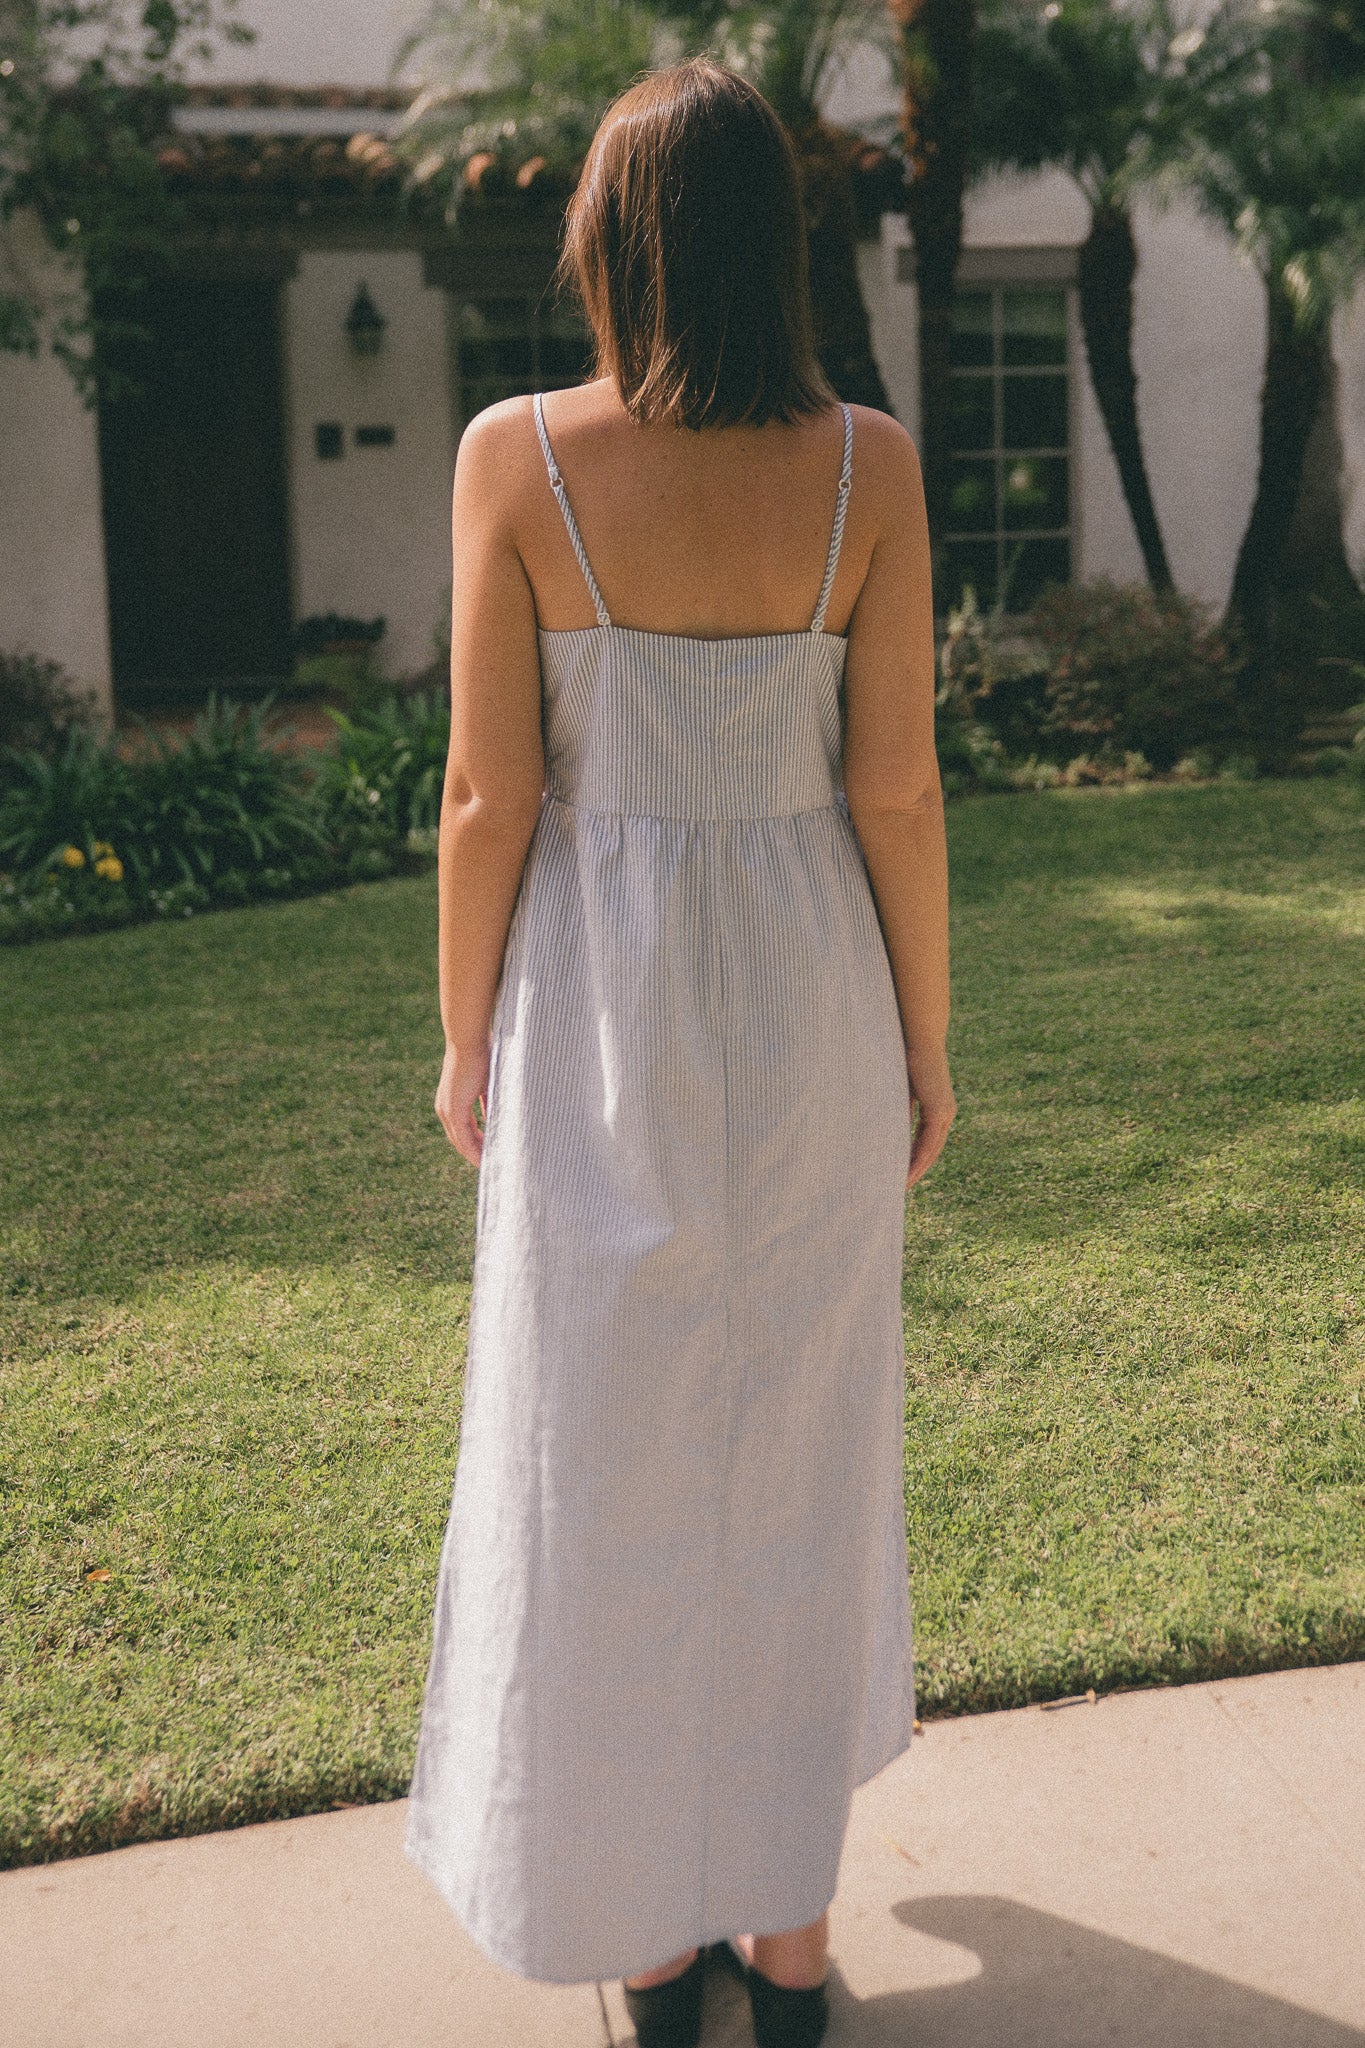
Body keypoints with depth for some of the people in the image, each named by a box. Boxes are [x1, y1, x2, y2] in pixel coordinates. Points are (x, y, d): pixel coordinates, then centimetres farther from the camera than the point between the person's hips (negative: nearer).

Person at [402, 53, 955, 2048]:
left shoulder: (516, 456, -10)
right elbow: (898, 788, -7)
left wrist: (463, 1037, 4)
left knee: (605, 1459, 13)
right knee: (800, 1449, 16)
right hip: (806, 994, 2)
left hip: (601, 1005, -1)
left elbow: (488, 794, -9)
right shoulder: (868, 461, -7)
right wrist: (924, 1037, 6)